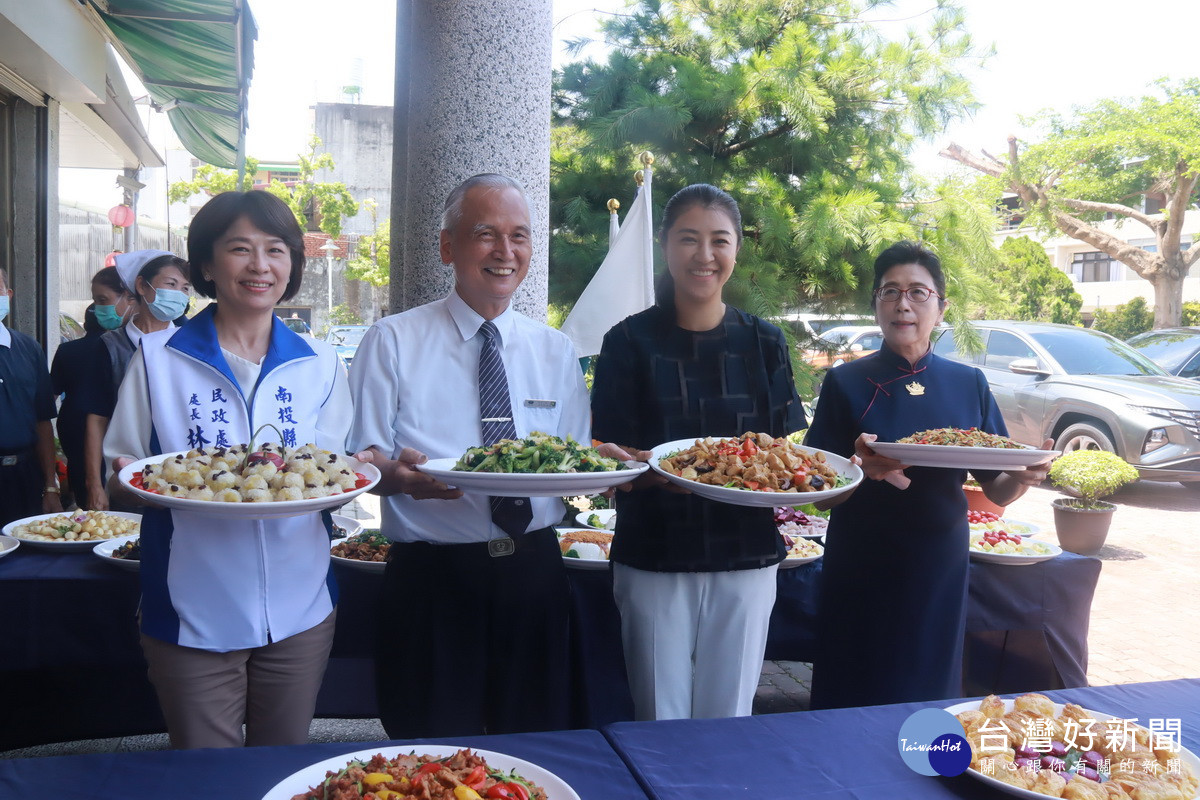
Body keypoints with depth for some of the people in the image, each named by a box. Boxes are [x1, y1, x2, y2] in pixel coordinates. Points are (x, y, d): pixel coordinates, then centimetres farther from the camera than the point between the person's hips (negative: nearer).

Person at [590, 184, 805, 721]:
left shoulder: (764, 343, 5)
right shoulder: (630, 342, -2)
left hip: (746, 556, 2)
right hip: (654, 557, -2)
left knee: (729, 721, 11)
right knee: (660, 725, 6)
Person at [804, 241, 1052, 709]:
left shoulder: (969, 385, 4)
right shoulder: (846, 383, -3)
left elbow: (996, 491, 4)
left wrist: (1025, 477, -17)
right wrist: (862, 468, -25)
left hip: (940, 570, 2)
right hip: (862, 572, -2)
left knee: (932, 695, 12)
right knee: (854, 696, 5)